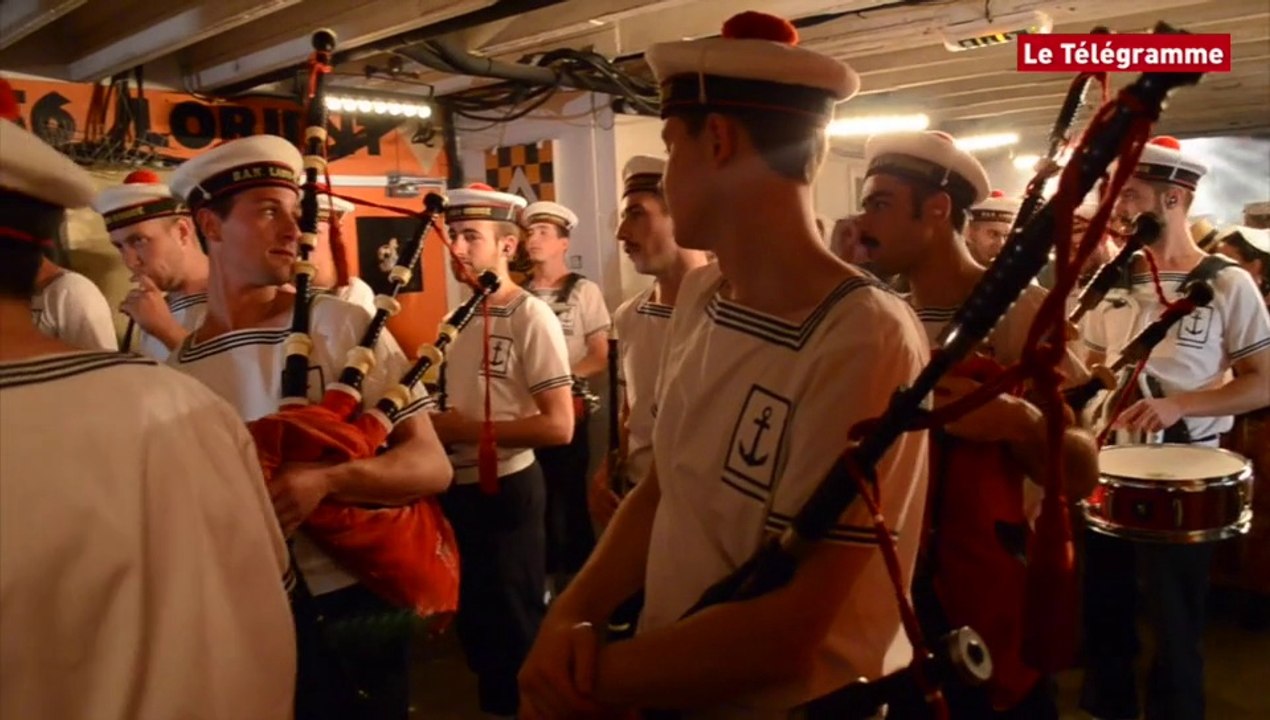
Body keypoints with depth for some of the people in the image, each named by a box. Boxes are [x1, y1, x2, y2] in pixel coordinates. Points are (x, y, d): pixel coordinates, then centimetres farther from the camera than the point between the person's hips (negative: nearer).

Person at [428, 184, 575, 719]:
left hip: (507, 490, -7)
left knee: (513, 625, 8)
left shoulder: (530, 317, -16)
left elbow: (559, 426, -24)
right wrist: (435, 425, -2)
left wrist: (464, 429, -19)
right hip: (458, 488, 8)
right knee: (474, 617, 21)